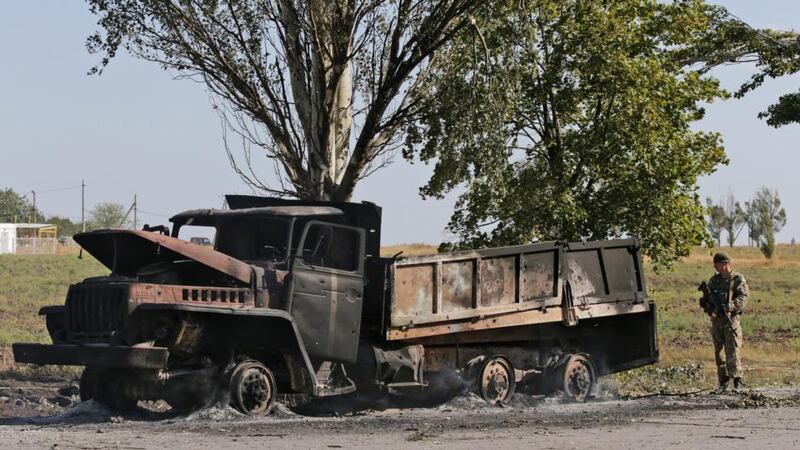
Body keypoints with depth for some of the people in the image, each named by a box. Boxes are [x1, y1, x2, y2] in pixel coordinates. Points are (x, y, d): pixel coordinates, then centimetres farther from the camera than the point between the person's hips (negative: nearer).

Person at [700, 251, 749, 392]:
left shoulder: (738, 279, 0)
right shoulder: (713, 280, 15)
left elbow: (742, 298, -11)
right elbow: (708, 297, 19)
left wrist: (729, 306, -25)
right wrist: (704, 301, -5)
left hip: (731, 318, -5)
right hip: (716, 319, 5)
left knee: (733, 350, -12)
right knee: (719, 351, 6)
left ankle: (737, 381, -9)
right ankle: (723, 381, 11)